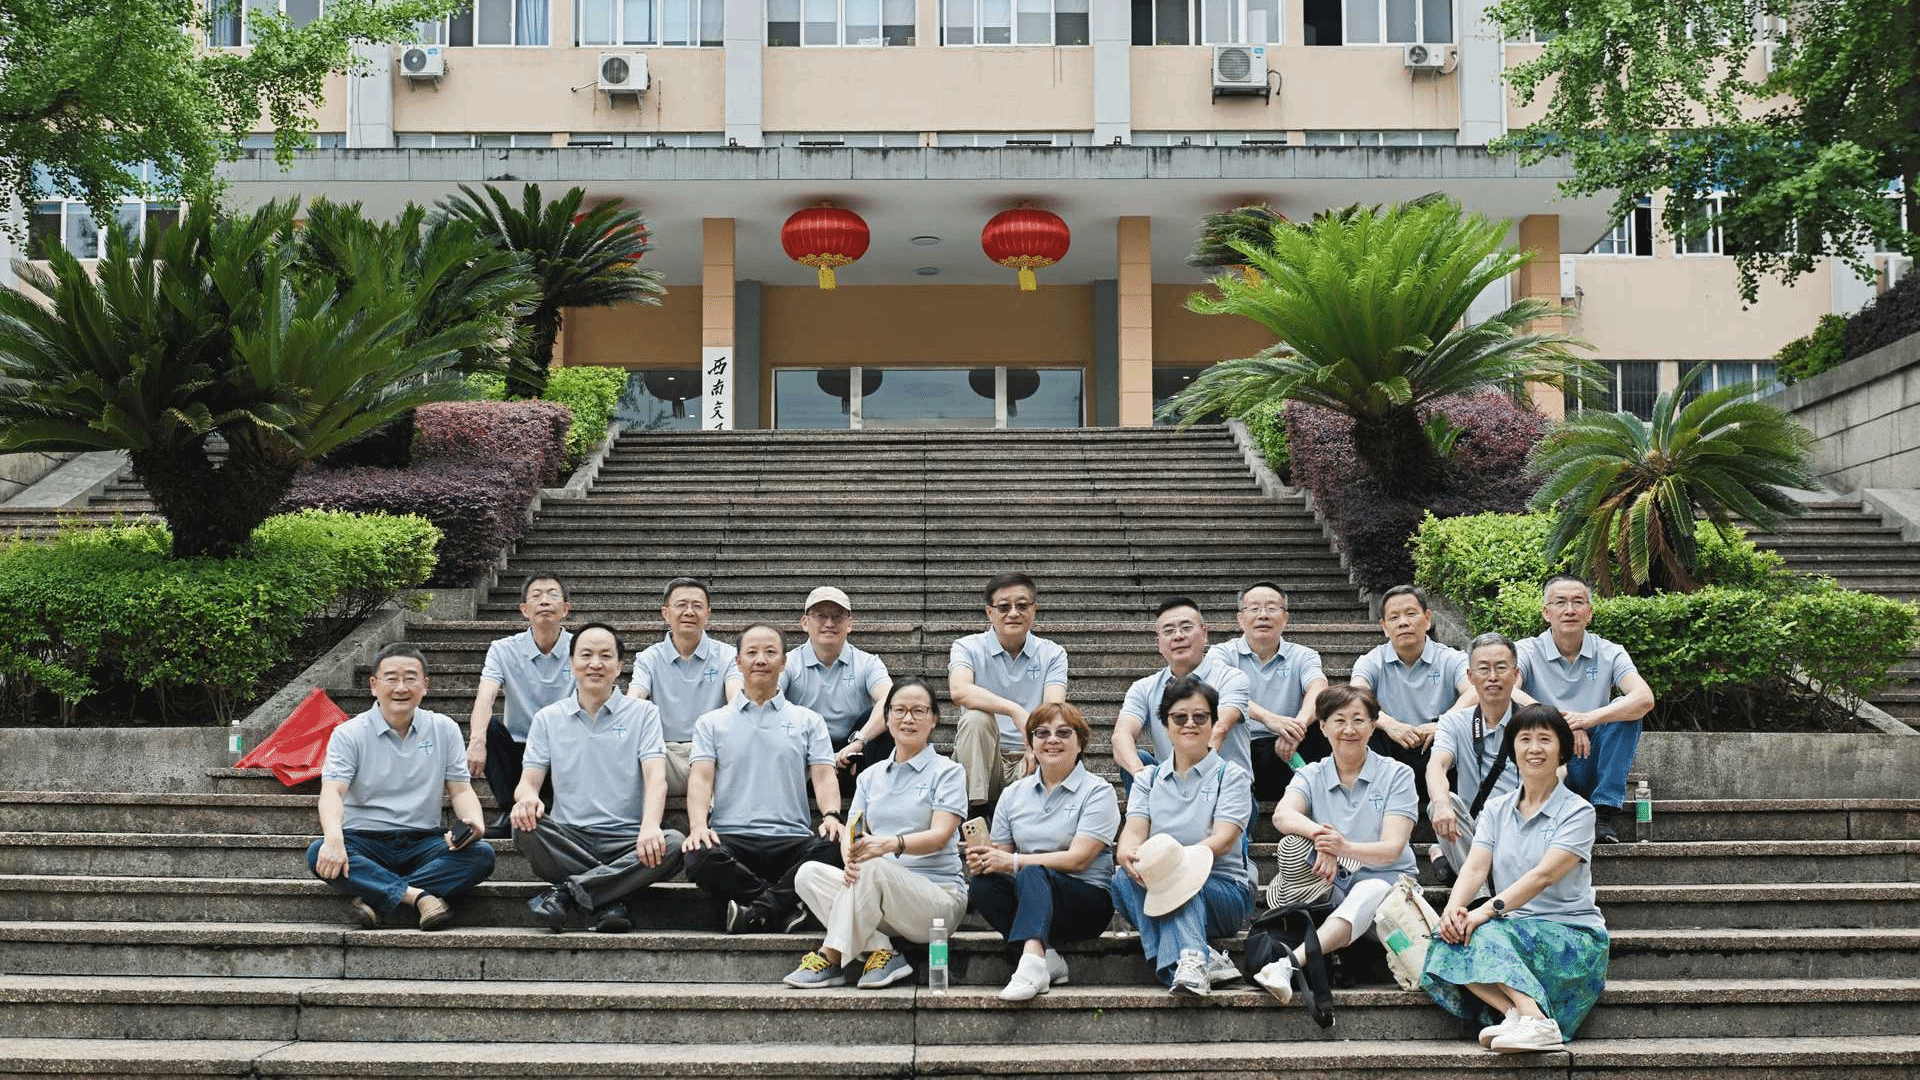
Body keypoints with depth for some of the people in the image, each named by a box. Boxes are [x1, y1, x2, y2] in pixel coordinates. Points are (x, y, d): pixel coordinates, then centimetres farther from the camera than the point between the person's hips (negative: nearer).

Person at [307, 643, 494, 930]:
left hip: (423, 843, 2)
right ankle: (418, 896, -34)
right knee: (319, 854, -33)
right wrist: (334, 838, -35)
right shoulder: (349, 734, 0)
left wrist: (474, 822, -17)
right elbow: (332, 792, -13)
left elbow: (460, 789, 8)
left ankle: (375, 897, -29)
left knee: (481, 854, -26)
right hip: (365, 842, -2)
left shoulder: (444, 730, 8)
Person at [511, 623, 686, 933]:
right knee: (525, 827, -30)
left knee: (673, 844, -31)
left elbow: (656, 778, -5)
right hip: (568, 841, 1)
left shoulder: (643, 713, 8)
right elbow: (528, 781, 7)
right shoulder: (548, 719, 14)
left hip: (627, 842, -1)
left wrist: (650, 827, -27)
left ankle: (568, 891, -27)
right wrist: (528, 797, -21)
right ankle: (609, 901, -28)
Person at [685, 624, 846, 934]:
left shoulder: (808, 721, 20)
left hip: (792, 838, 0)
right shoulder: (712, 723, 19)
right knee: (700, 858, -36)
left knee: (834, 848, -34)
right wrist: (698, 824, -15)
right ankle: (784, 907, -22)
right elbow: (701, 778, 5)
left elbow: (823, 775, 8)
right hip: (731, 837, 0)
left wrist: (831, 815, -14)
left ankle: (756, 911, -25)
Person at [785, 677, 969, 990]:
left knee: (873, 868, -34)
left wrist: (891, 844, -33)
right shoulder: (870, 776, 18)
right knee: (810, 873, -18)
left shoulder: (947, 772, 2)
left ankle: (830, 959, -25)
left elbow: (940, 835, -13)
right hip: (880, 895, 5)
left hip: (938, 896, -5)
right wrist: (851, 859, -19)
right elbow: (853, 834, 8)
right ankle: (879, 951, -25)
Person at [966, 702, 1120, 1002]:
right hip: (1030, 900, 4)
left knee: (1032, 875, -35)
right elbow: (1001, 855, 12)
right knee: (983, 884, -26)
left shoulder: (1098, 792, 2)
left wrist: (1015, 862, -17)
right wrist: (982, 859, -13)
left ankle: (1031, 960, -57)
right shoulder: (1014, 794, 17)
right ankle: (1045, 958, -31)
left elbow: (1078, 859, -10)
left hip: (1087, 901, -4)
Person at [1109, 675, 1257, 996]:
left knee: (1176, 880, -34)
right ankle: (1203, 960, -41)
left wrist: (1176, 856, -31)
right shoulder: (1148, 779, 15)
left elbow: (1223, 839, -12)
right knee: (1122, 879, -29)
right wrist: (1128, 855, -29)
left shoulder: (1231, 775, 4)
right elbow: (1134, 831, -3)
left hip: (1225, 890, -3)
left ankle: (1190, 961, -52)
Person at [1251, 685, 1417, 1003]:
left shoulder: (1396, 775, 3)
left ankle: (1290, 963, -58)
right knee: (1291, 845, -28)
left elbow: (1392, 848, -10)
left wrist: (1345, 847, -31)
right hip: (1327, 886, 2)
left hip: (1384, 880, -2)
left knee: (1366, 895, -39)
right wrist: (1320, 834, -36)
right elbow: (1282, 814, -14)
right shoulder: (1311, 776, 10)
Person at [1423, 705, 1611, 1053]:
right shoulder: (1497, 810, 14)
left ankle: (1534, 1019, -45)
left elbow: (1544, 874, -17)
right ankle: (1517, 1013, -39)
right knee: (1449, 939, -25)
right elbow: (1475, 868, 0)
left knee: (1484, 932, -32)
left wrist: (1489, 910, -29)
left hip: (1572, 935, -5)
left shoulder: (1577, 811, -2)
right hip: (1512, 930, 5)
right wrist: (1454, 908, -22)